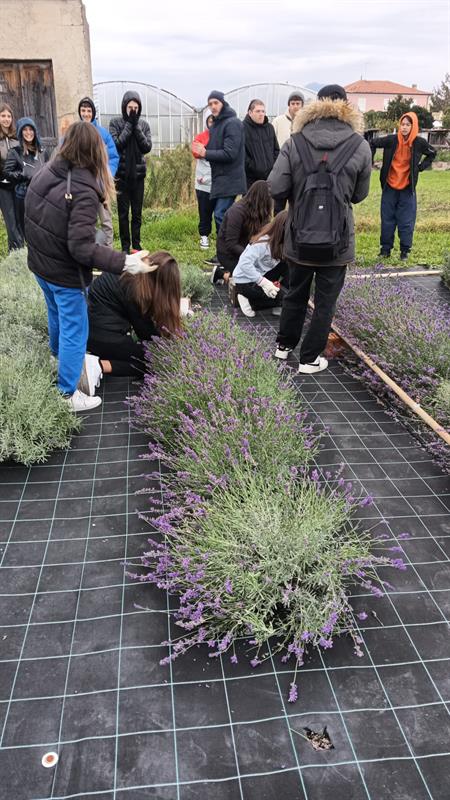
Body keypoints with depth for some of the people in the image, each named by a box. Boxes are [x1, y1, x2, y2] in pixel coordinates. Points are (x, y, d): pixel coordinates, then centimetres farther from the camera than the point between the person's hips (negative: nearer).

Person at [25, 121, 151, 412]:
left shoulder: (44, 173, -4)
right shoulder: (84, 192, -27)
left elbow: (34, 219, 7)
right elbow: (82, 248, -32)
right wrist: (125, 262, -33)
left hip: (40, 265, 8)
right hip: (66, 275, -8)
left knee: (57, 317, 29)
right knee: (74, 331, 6)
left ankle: (60, 357, 54)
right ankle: (68, 394, 15)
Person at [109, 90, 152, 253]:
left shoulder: (143, 124, 6)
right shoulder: (116, 122, 0)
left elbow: (147, 147, -5)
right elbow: (116, 144, -13)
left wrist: (136, 127, -12)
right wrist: (129, 125, -13)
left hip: (138, 173, 2)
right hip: (121, 173, -2)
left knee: (137, 213, 6)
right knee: (123, 212, 1)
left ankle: (136, 245, 15)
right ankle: (125, 247, 8)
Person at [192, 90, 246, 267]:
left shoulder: (232, 123, -11)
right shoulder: (216, 124, 17)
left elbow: (230, 153, -20)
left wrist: (206, 153, -16)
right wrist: (203, 151, -1)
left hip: (230, 179, -9)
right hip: (220, 179, 9)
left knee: (220, 216, -13)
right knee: (221, 216, 11)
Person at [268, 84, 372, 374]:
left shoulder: (295, 143, -5)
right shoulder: (360, 146, -5)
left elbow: (275, 189, -10)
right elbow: (360, 194, 3)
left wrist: (299, 192, 9)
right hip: (337, 239, -1)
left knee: (296, 293, 20)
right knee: (325, 301, 10)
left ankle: (285, 345, 35)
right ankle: (310, 358, 17)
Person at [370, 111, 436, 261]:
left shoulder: (419, 143, -7)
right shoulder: (391, 140, -9)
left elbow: (432, 153, 12)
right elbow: (373, 143, 5)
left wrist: (421, 167, 3)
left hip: (407, 188, 0)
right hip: (389, 186, 1)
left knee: (406, 221, 2)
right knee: (387, 219, 7)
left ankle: (405, 250, 12)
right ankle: (385, 248, 18)